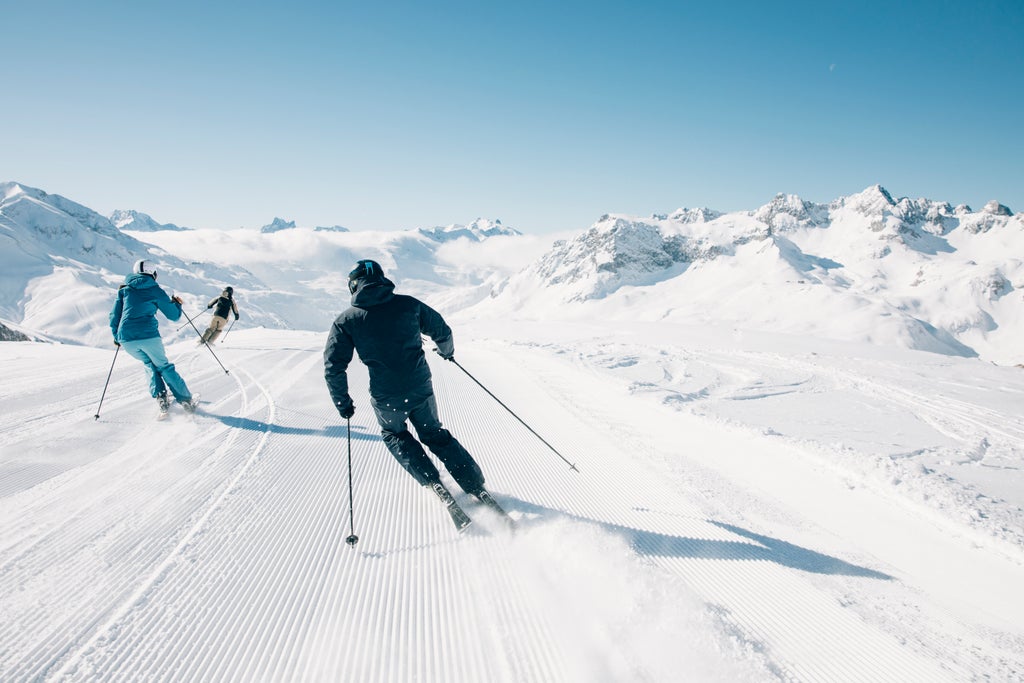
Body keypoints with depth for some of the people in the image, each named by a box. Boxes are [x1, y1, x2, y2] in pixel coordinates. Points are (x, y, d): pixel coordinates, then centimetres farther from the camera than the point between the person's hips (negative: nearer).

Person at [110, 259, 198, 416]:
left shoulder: (124, 290, 15)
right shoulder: (155, 290, 8)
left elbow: (114, 316, 15)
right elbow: (173, 315, 11)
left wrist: (117, 337, 29)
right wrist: (177, 304, 32)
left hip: (126, 339, 3)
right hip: (148, 336, -2)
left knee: (149, 364, 25)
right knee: (163, 366, 15)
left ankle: (160, 397, 7)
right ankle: (186, 400, 12)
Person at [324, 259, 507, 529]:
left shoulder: (346, 321, -4)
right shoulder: (408, 304, 0)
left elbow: (333, 368, -6)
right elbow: (442, 332, 9)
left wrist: (343, 403, 7)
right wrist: (447, 351, 31)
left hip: (387, 400, -2)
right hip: (421, 390, 2)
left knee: (394, 435, 30)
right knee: (435, 434, 26)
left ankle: (435, 484, 13)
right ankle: (478, 488, 18)